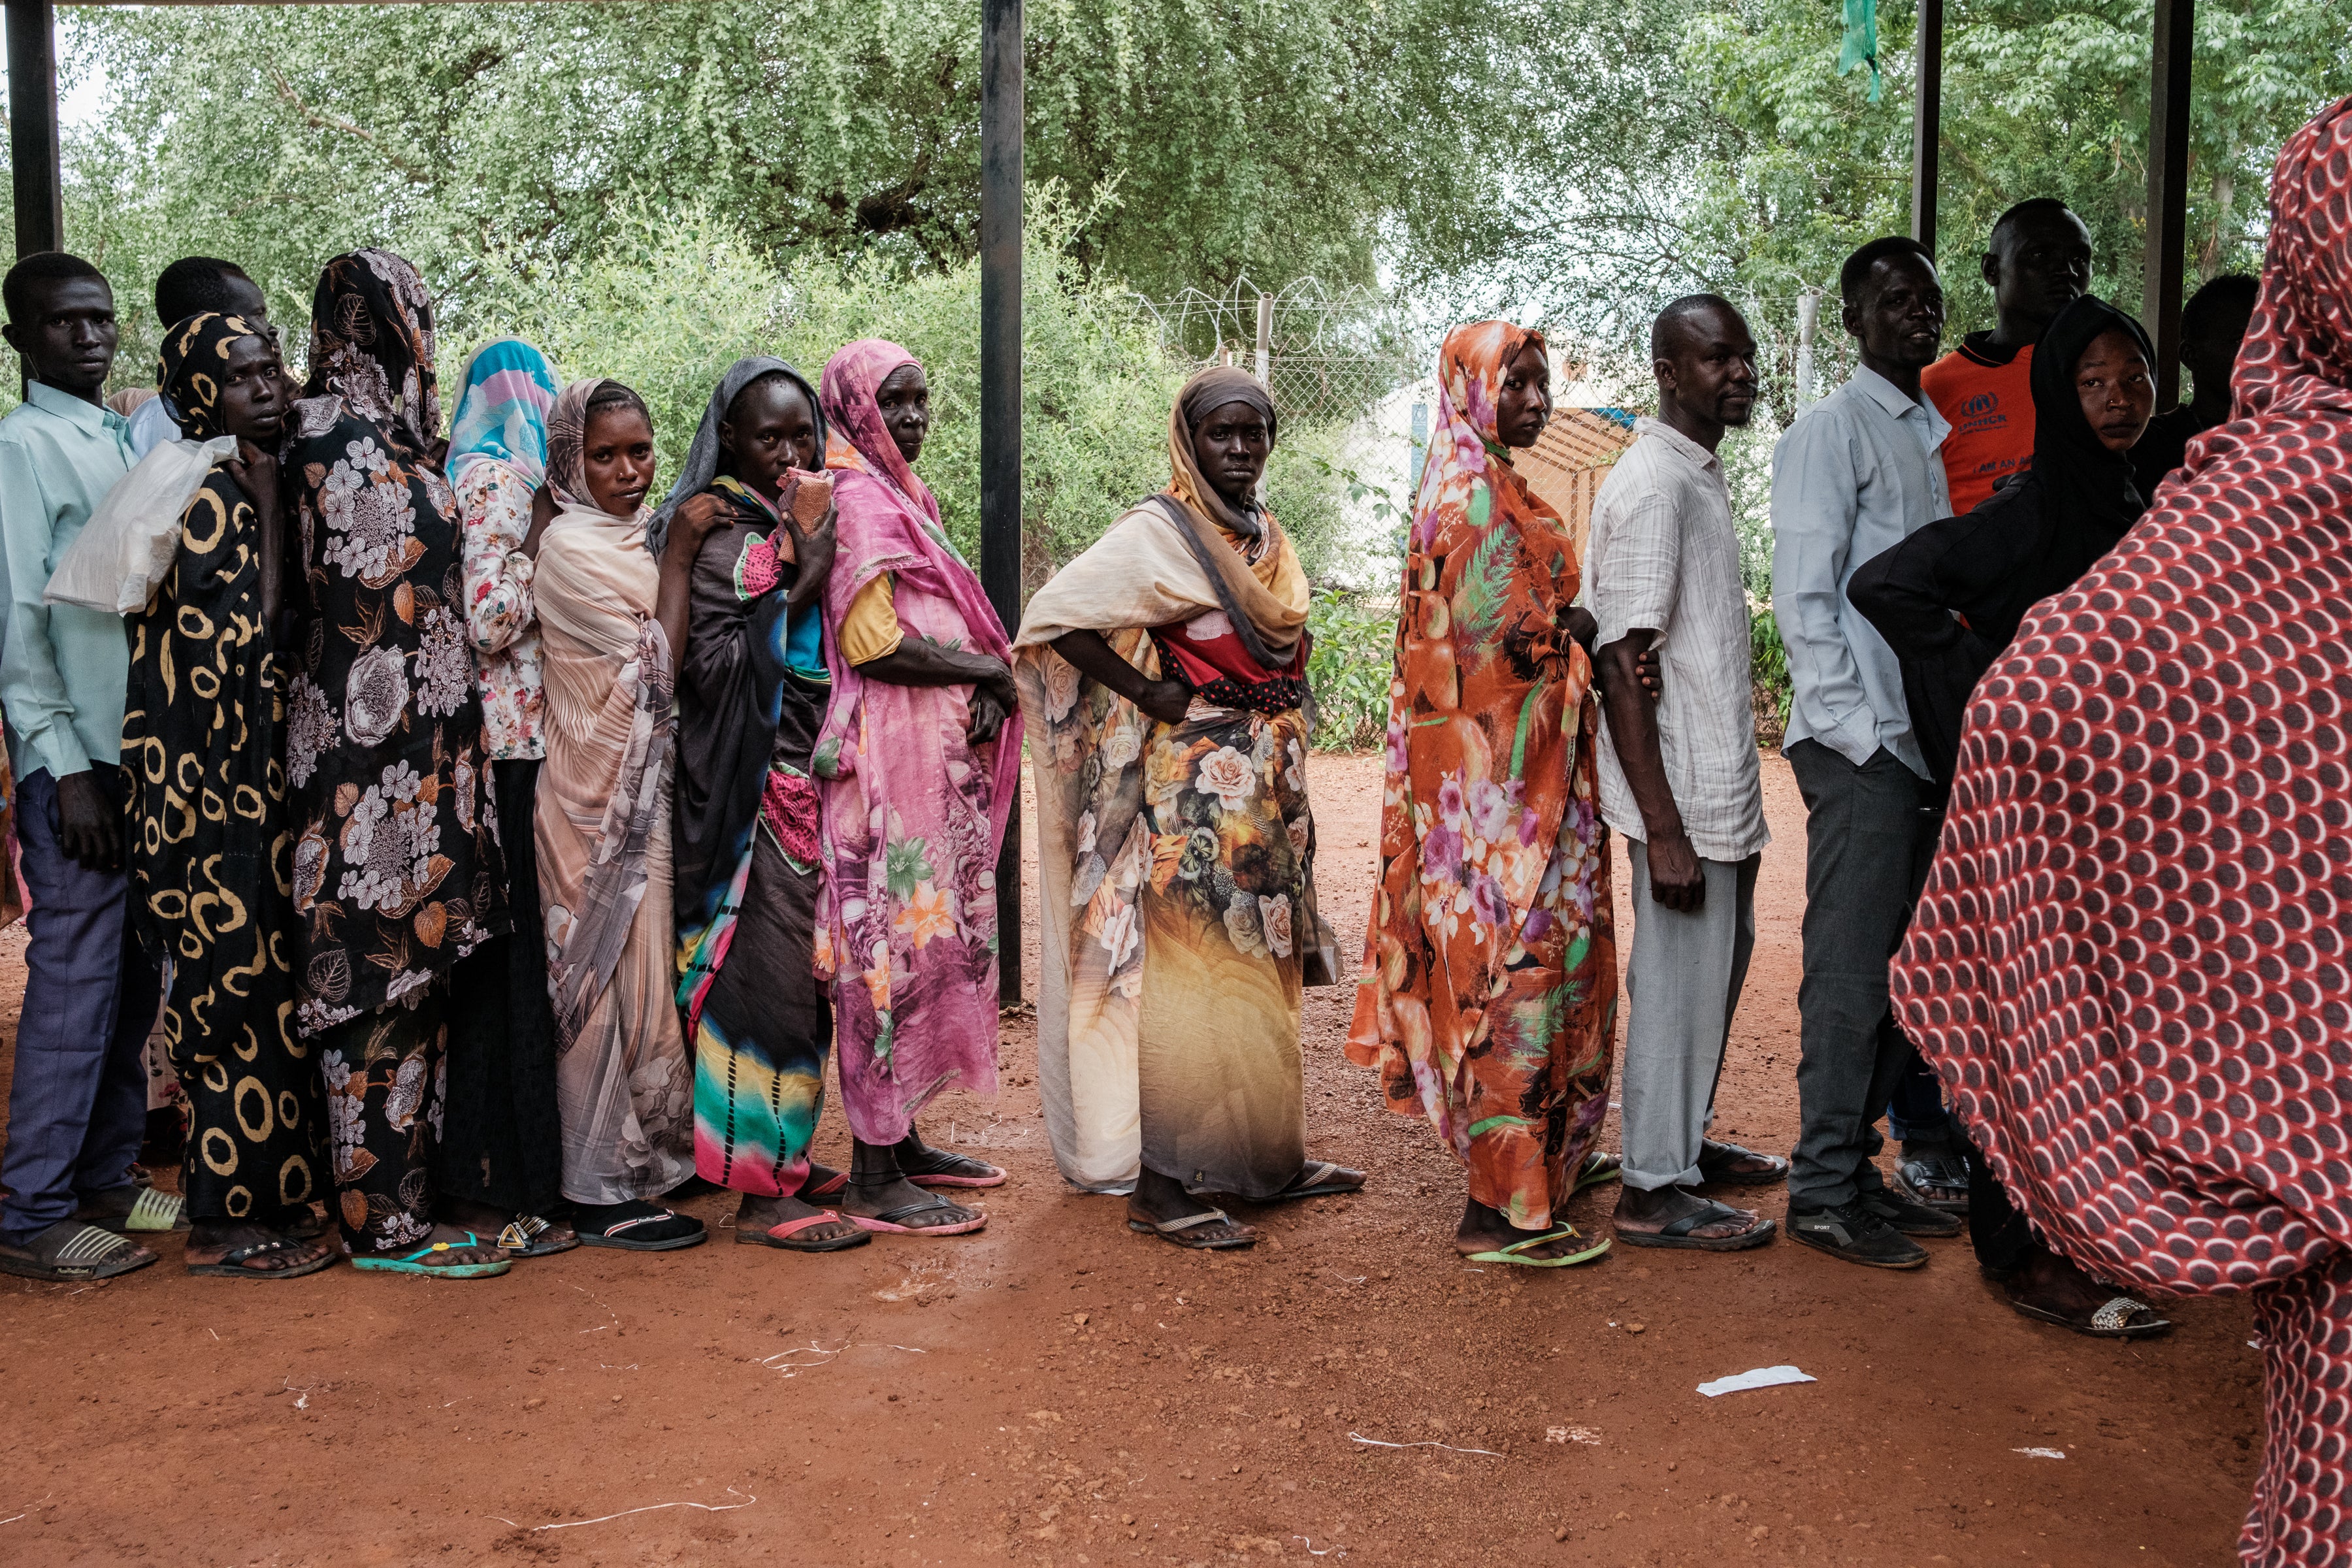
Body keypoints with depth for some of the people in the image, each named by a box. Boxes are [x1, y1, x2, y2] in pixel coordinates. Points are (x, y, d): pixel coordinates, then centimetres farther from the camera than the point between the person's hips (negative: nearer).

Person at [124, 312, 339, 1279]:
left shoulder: (261, 485, 13)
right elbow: (231, 634, -18)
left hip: (263, 770, 8)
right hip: (210, 780, -8)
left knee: (266, 979, 12)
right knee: (235, 981, -4)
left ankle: (268, 1197, 23)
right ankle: (223, 1224, 5)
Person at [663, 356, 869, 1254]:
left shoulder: (798, 523, 14)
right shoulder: (725, 531, -10)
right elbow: (709, 664, -20)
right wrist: (799, 590, -21)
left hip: (803, 774, 9)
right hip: (751, 783, -9)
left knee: (801, 969, 13)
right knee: (765, 964, -8)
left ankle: (783, 1156, 24)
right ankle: (760, 1190, -2)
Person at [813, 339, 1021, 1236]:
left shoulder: (905, 498, 19)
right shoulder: (855, 501, -11)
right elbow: (870, 641, -20)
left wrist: (983, 691, 1)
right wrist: (988, 670, -9)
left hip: (939, 756, 10)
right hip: (888, 757, -10)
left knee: (934, 941, 13)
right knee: (895, 944, -8)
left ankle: (902, 1141, 23)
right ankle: (873, 1179, -2)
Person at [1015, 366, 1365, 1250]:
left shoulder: (1267, 539, 14)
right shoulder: (1158, 533, -11)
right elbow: (1053, 616, -20)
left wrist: (1287, 796, 14)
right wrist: (1146, 693, -17)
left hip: (1265, 794, 8)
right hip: (1193, 789, -8)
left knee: (1259, 975, 14)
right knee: (1187, 974, -7)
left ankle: (1267, 1160, 25)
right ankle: (1158, 1188, -1)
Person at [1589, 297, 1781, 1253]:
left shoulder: (1703, 475, 14)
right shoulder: (1650, 483, -16)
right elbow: (1620, 664, -22)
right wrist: (1664, 830, -24)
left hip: (1723, 786, 10)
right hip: (1683, 791, -10)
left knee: (1722, 957, 19)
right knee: (1681, 976, -2)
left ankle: (1686, 1140, 33)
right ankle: (1655, 1191, 9)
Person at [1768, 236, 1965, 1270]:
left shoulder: (1938, 434, 19)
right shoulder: (1833, 429, -4)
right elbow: (1803, 598, -11)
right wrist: (1858, 729, -15)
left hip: (1927, 739, 8)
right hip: (1861, 742, -8)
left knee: (1900, 970, 11)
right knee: (1851, 974, -4)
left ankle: (1854, 1165, 21)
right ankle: (1822, 1193, 4)